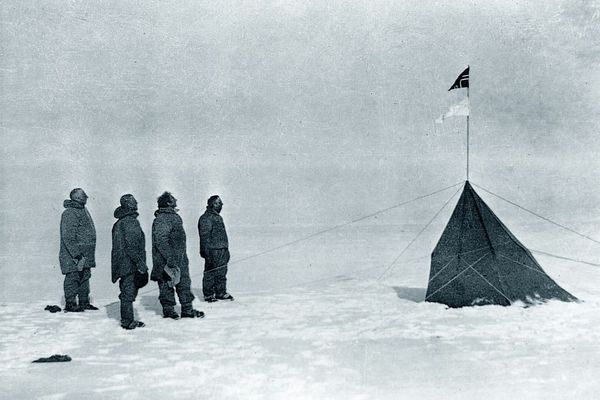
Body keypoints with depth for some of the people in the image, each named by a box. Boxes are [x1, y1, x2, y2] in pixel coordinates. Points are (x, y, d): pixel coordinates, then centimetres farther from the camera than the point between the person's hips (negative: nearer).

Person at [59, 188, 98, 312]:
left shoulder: (83, 210, 15)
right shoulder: (70, 213, -16)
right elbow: (68, 238, -21)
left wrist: (89, 255, 21)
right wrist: (77, 255, -24)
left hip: (85, 255, 10)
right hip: (73, 255, -10)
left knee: (85, 277, 14)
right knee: (72, 278, -3)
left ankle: (84, 303, 23)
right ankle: (70, 304, 4)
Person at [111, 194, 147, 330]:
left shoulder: (119, 223, 14)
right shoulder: (131, 222, -16)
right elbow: (131, 246, -20)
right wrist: (140, 263, -17)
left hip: (123, 264, 10)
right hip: (130, 264, -10)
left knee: (128, 292, 16)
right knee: (129, 292, -3)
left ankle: (127, 320, 23)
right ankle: (127, 321, 3)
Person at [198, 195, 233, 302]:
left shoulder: (218, 217, 19)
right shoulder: (206, 218, -11)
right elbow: (205, 236, -17)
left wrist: (226, 250, 24)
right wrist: (207, 252, -21)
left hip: (222, 251, 9)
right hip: (212, 251, -9)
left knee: (222, 273, 13)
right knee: (210, 273, -2)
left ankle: (221, 292, 22)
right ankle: (208, 294, 7)